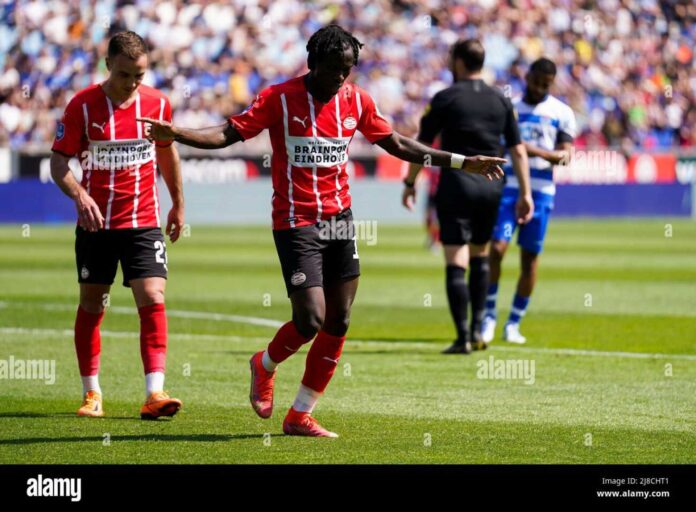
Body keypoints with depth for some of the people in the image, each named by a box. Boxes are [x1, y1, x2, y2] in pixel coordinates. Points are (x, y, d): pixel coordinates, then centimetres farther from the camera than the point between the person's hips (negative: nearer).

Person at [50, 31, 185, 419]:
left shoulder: (157, 103, -1)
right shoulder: (83, 105, -8)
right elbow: (59, 162, -7)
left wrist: (178, 204, 22)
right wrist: (80, 195, -26)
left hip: (144, 222, 1)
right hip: (96, 223, -1)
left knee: (153, 300, -13)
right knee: (92, 307, 8)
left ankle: (155, 393, -17)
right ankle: (91, 393, 21)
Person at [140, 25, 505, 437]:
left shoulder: (356, 100, 5)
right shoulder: (279, 99, -9)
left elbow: (396, 144, 16)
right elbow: (230, 133, -10)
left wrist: (462, 162, 15)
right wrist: (177, 135, -27)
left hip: (340, 220, 5)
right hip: (297, 223, -5)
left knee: (338, 323, 2)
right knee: (311, 319, -14)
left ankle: (301, 416, 14)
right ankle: (265, 366, 19)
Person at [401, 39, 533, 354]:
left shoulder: (445, 98, -4)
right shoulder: (500, 101, 8)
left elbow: (422, 145, -2)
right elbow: (518, 150, 6)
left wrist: (410, 183, 9)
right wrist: (525, 193, 9)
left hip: (456, 184, -4)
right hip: (491, 185, 4)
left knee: (456, 263, -4)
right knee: (480, 256, 20)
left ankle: (463, 338, -11)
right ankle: (477, 330, 15)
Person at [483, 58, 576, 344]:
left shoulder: (561, 113, 5)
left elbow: (564, 155, -3)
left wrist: (536, 151, -20)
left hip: (541, 191, 0)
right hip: (507, 186, 0)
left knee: (530, 257, 2)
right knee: (496, 248, -13)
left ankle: (514, 324, 9)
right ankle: (489, 315, -3)